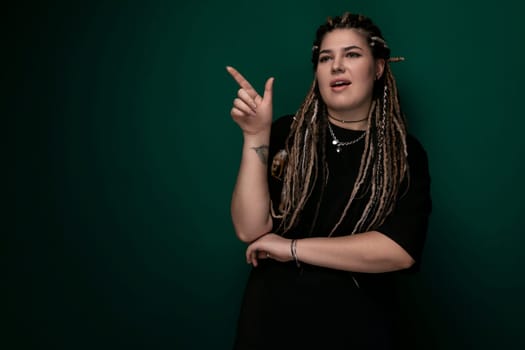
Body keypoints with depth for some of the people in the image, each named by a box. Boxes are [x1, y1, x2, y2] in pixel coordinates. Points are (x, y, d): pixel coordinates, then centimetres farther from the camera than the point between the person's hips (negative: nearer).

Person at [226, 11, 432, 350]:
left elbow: (400, 251, -17)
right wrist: (256, 135, -19)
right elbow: (250, 230, -11)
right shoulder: (286, 134, -3)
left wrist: (293, 248, -16)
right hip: (273, 321, 1)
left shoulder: (406, 154, -5)